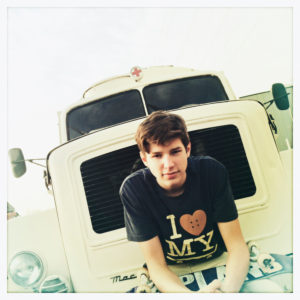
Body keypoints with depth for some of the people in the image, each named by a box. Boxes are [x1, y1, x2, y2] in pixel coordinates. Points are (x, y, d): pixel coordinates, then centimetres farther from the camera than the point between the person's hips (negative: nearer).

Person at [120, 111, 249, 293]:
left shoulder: (212, 171, -16)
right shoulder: (133, 190, -19)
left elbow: (237, 245, -13)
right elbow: (156, 265, -16)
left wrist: (230, 288, -34)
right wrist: (191, 295, -35)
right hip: (173, 277, -2)